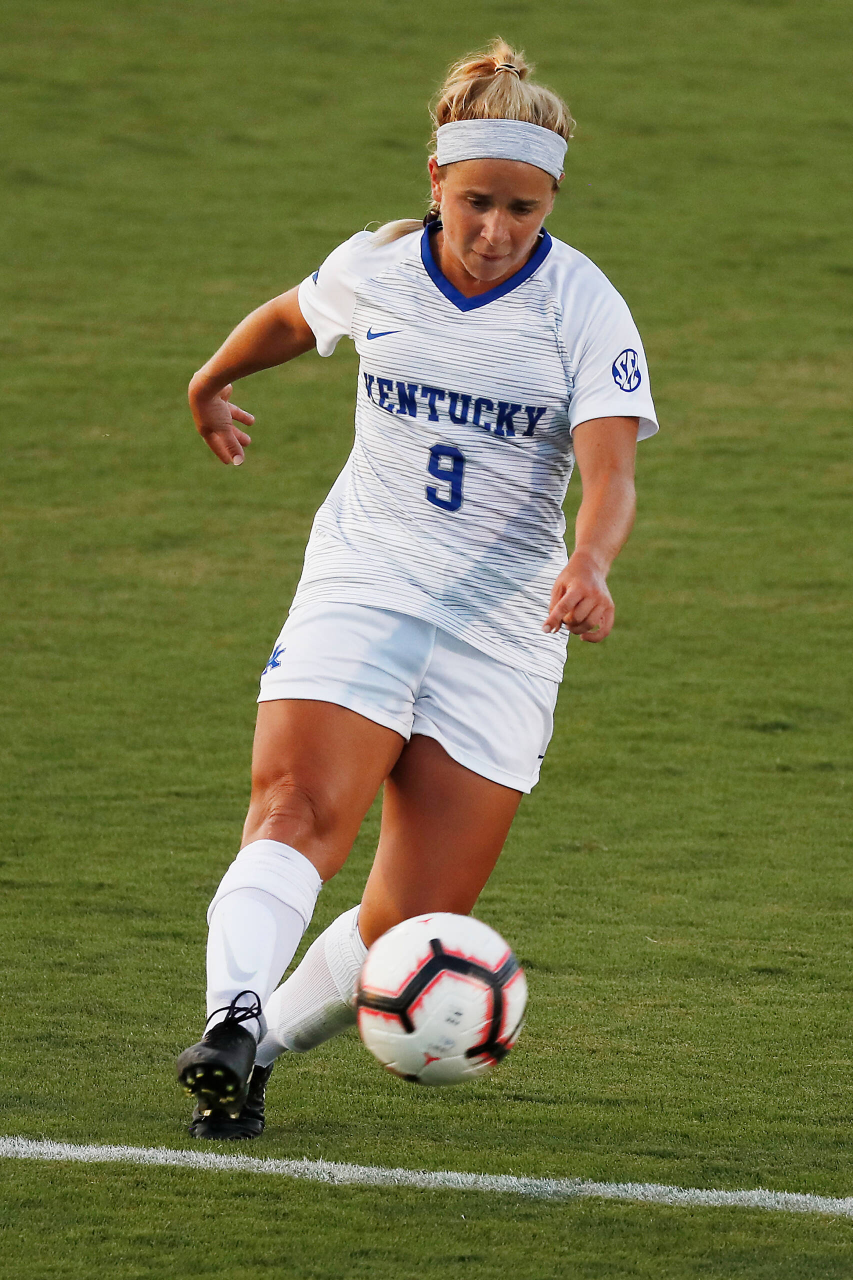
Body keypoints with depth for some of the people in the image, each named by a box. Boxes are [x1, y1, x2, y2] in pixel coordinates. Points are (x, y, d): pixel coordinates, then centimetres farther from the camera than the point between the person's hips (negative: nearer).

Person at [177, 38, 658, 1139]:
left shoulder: (585, 307, -7)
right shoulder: (373, 268, 1)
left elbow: (609, 471, -18)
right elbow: (291, 317, 25)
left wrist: (589, 564, -39)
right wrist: (213, 382, 43)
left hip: (505, 622, -1)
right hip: (362, 584, 1)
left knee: (414, 925, -6)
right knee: (298, 807, -28)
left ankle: (259, 1049, 13)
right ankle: (231, 1020, -41)